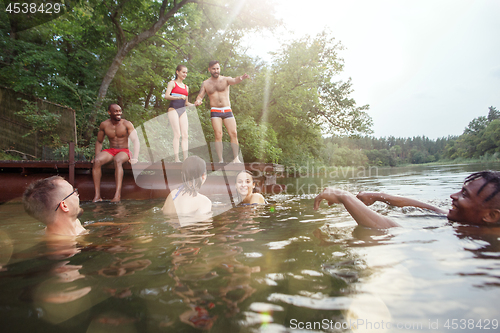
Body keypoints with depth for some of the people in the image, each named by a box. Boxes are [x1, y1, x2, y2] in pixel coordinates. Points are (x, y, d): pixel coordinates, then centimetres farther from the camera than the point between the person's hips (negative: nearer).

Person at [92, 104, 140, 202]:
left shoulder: (126, 124, -4)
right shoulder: (104, 125, 5)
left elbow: (135, 140, -10)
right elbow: (99, 142, 17)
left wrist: (135, 157, -22)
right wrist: (97, 156, 3)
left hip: (124, 151, -3)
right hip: (111, 150, 3)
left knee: (118, 161, -38)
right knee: (97, 161, -27)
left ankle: (118, 194, -45)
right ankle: (97, 195, -28)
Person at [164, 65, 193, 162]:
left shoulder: (186, 87, 23)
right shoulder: (172, 83, 6)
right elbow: (166, 96, -8)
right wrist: (179, 97, -22)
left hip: (183, 111, 6)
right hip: (173, 109, -5)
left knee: (185, 134, -5)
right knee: (177, 134, -13)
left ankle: (186, 158, -7)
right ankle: (176, 159, -13)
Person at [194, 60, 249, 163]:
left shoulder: (225, 79, 6)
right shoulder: (205, 83, 11)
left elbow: (234, 81, -15)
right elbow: (200, 96, 8)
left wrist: (241, 78, -39)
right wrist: (198, 101, -17)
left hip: (227, 110, 0)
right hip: (215, 112, 0)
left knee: (233, 133, -8)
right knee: (218, 135, -10)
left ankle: (236, 158, 2)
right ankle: (220, 160, -6)